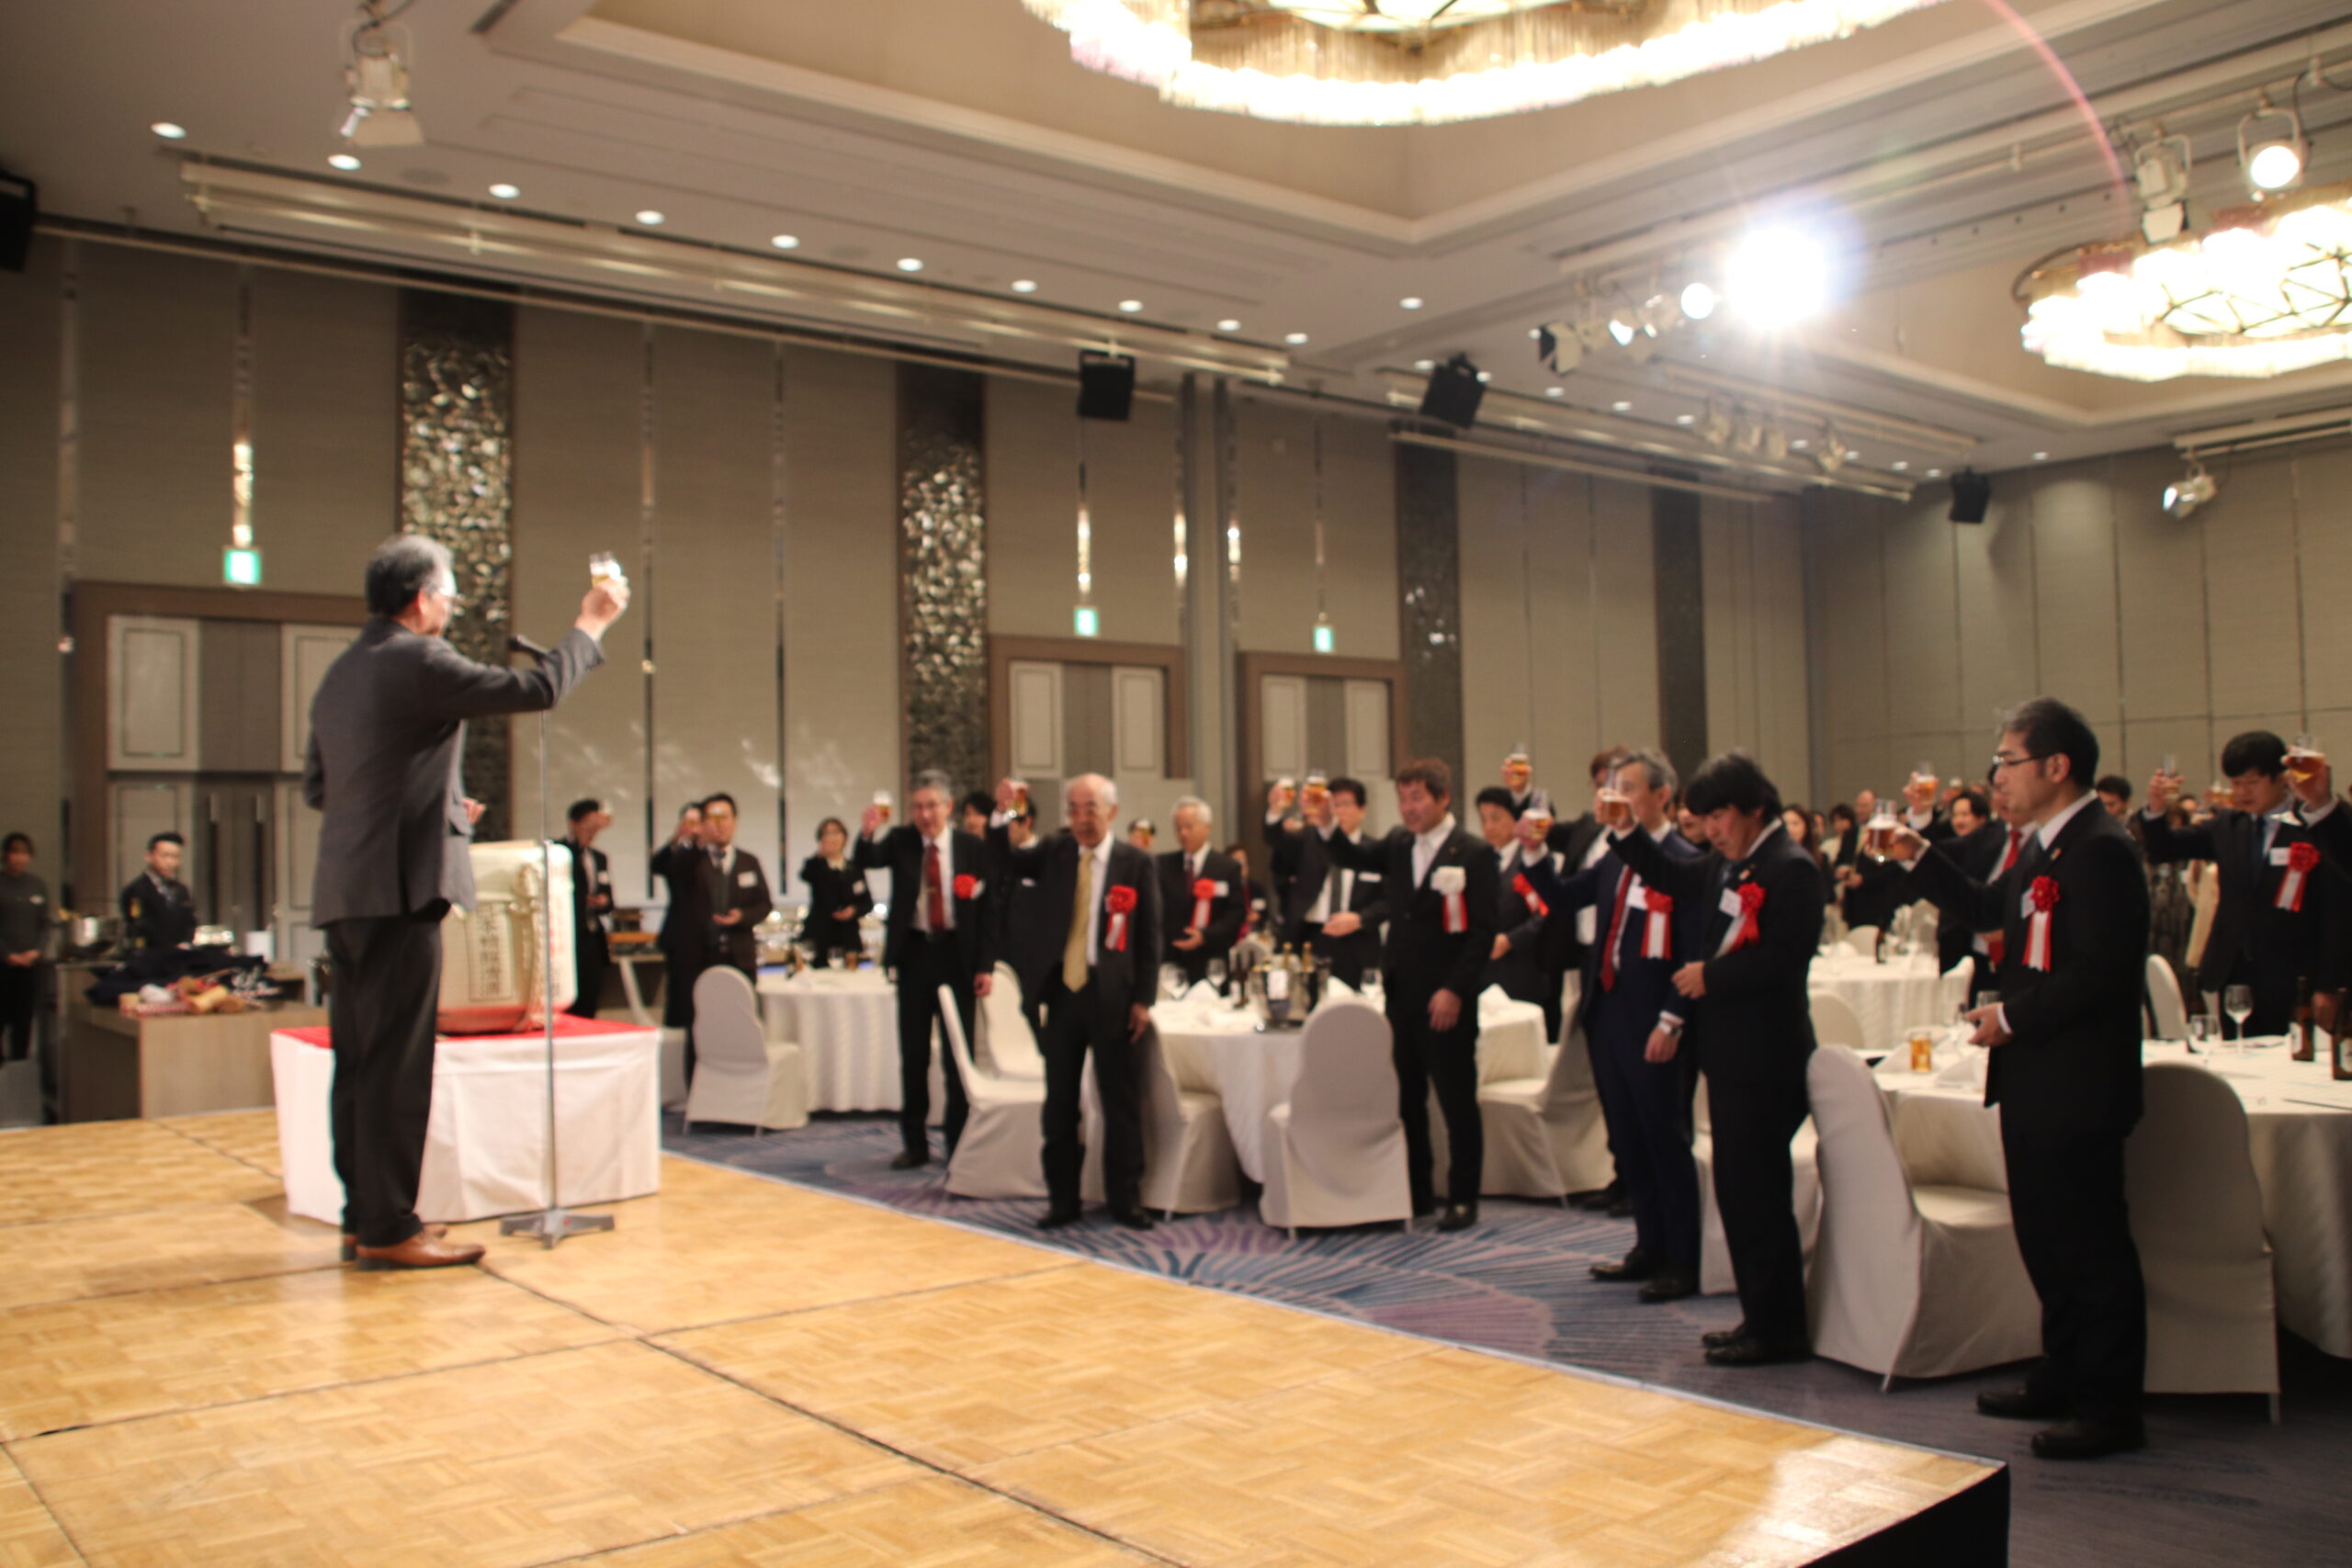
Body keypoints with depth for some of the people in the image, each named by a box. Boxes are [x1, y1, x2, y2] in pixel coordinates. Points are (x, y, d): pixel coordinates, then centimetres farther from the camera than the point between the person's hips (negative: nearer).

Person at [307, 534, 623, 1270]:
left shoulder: (340, 673, 16)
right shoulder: (420, 664, -11)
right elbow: (537, 688, -11)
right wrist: (589, 626, 4)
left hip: (344, 893, 9)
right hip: (400, 887, -9)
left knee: (359, 1061, 12)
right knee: (396, 1062, -5)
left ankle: (363, 1215, 19)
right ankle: (388, 1229, -1)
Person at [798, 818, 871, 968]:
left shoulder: (855, 869, 12)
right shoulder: (816, 866, 2)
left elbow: (868, 902, 12)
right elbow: (805, 876, -24)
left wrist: (855, 910, -11)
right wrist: (820, 855, -43)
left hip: (848, 938, 3)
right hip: (819, 937, -3)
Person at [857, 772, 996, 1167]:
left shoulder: (974, 848, -3)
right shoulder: (901, 841, 1)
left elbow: (988, 909, -1)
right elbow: (867, 863, -17)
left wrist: (986, 966, -6)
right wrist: (867, 835, -39)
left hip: (958, 956, -1)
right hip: (914, 953, 2)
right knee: (913, 1054, 7)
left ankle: (958, 1142, 15)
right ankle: (914, 1143, 17)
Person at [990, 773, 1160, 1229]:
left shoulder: (1137, 862, -2)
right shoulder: (1053, 853, 6)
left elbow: (1149, 936, -2)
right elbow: (1005, 862, -7)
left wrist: (1143, 999, -6)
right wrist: (1003, 816, -23)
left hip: (1113, 995, -3)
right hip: (1061, 991, 3)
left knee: (1121, 1102, 5)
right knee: (1059, 1102, 10)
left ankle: (1125, 1199, 17)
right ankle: (1062, 1199, 21)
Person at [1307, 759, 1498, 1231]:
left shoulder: (1473, 854, -8)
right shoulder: (1398, 845, 11)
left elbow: (1484, 930, -12)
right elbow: (1352, 858, 5)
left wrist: (1455, 990, -17)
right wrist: (1325, 826, -15)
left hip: (1445, 1001, -6)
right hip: (1401, 993, 6)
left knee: (1458, 1103, 3)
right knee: (1406, 1101, 12)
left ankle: (1463, 1199, 13)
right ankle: (1417, 1194, 23)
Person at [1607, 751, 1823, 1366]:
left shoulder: (1790, 868, -15)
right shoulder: (1726, 865, 13)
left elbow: (1784, 958, -23)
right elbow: (1673, 881, 29)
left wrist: (1709, 977, -15)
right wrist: (1624, 832, 17)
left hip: (1764, 1055, -10)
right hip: (1729, 1050, 10)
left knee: (1758, 1191, -4)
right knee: (1737, 1189, 14)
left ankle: (1778, 1328, 7)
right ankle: (1761, 1317, 24)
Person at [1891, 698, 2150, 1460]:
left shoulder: (2100, 850, -19)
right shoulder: (2046, 847, 13)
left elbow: (2100, 969, -26)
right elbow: (1986, 909, 22)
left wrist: (2012, 1017, -19)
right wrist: (1919, 856, 12)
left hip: (2078, 1084, -10)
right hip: (2036, 1082, 11)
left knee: (2091, 1244, 0)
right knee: (2046, 1238, 19)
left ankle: (2110, 1406, 11)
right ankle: (2062, 1382, 31)